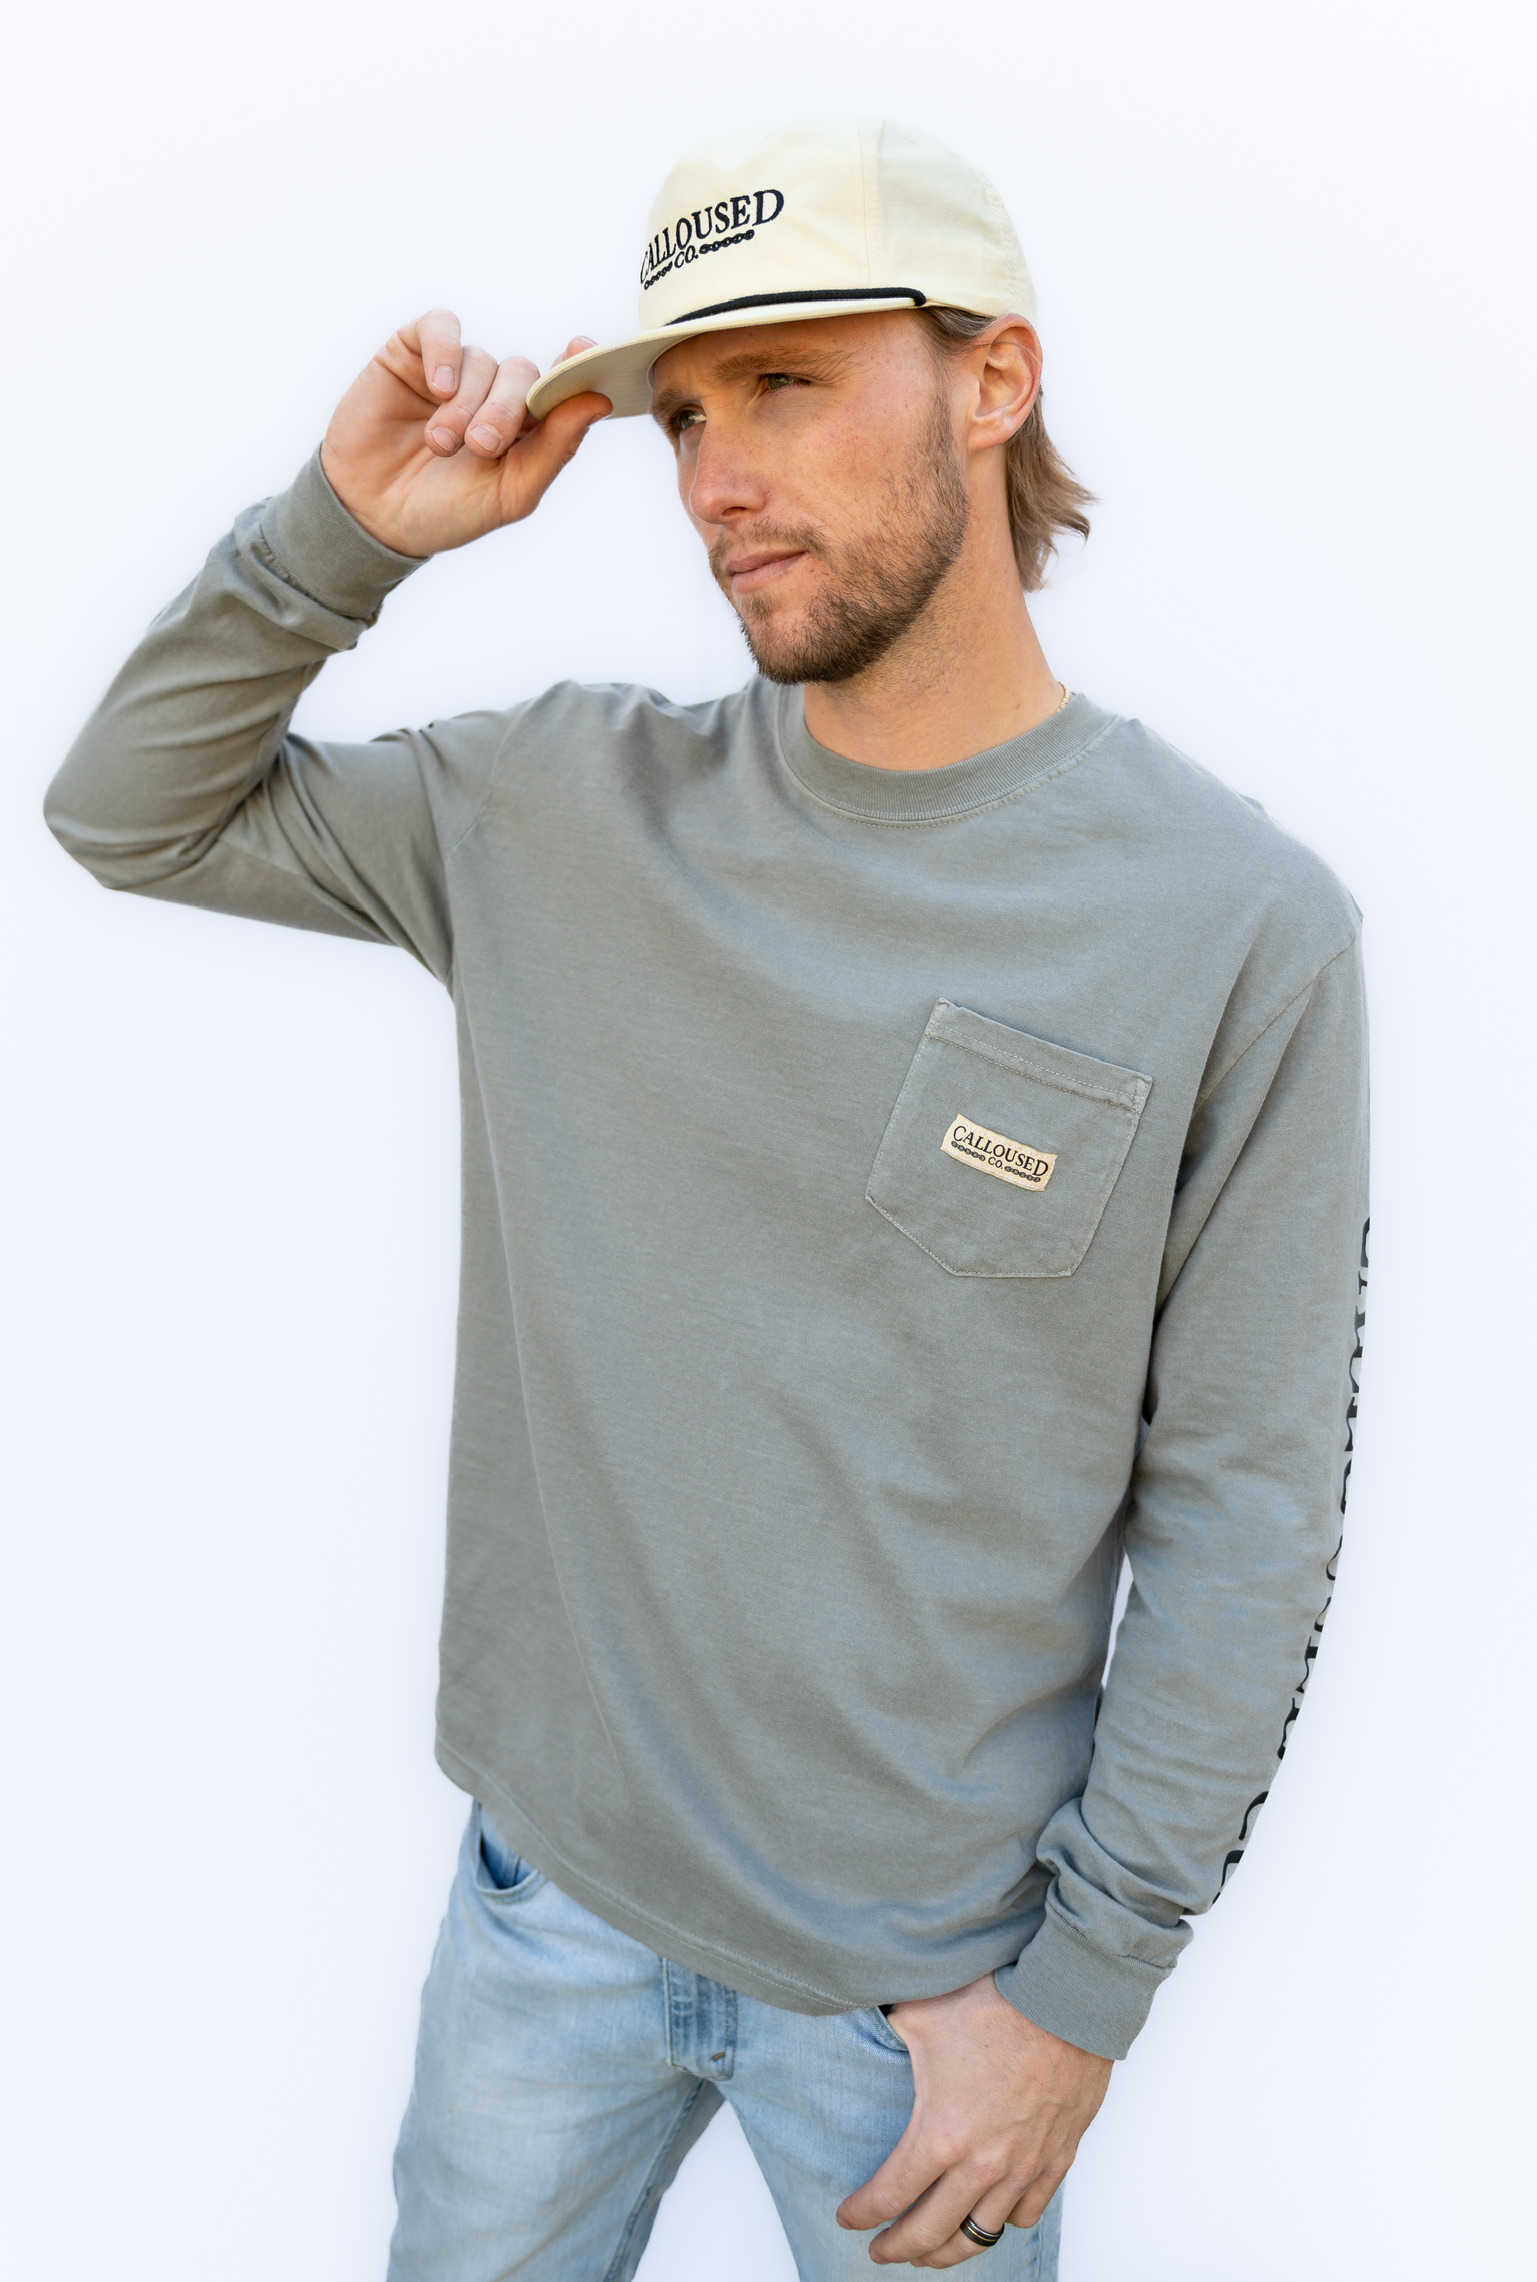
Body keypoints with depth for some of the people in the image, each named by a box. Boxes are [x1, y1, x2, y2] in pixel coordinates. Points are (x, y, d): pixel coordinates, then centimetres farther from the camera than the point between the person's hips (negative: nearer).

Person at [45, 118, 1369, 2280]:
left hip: (926, 1971, -3)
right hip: (550, 1879, 4)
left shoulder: (1240, 926, -16)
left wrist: (1085, 1988, -9)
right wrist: (342, 530, -12)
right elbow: (132, 812, 4)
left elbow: (1244, 1513, -12)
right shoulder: (568, 805, -5)